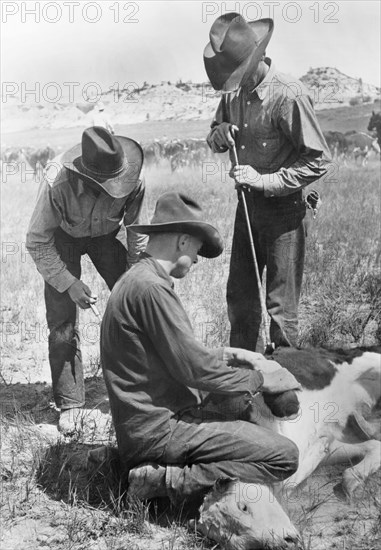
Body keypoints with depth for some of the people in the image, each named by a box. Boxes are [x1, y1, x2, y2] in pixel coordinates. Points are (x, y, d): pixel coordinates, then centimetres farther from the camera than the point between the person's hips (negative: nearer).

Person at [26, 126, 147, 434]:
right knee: (63, 320, -9)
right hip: (64, 237, -2)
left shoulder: (134, 182, -32)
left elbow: (137, 233, -14)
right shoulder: (57, 182, -39)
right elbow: (37, 243, -27)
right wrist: (69, 283, -31)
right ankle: (69, 404, 2)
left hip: (106, 235, 2)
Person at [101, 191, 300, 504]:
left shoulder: (136, 279, 15)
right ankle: (173, 482, -13)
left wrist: (228, 355, 14)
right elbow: (193, 368, -18)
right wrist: (258, 379, -5)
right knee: (284, 457, -13)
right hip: (159, 428, -11)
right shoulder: (150, 287, -18)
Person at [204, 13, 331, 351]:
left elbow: (318, 161, -19)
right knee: (239, 297, 15)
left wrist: (263, 181, -22)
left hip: (283, 209, -7)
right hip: (247, 206, 7)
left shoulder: (288, 96, -21)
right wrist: (218, 136, -9)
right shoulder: (234, 92, 0)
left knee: (281, 306, 1)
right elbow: (215, 140, 15)